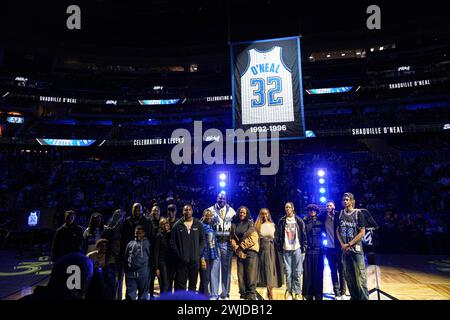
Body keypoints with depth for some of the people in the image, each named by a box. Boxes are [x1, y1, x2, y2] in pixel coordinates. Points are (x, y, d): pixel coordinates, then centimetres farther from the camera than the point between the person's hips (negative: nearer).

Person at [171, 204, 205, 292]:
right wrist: (178, 254, -6)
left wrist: (198, 252, -3)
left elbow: (202, 240, 7)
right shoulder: (177, 225, 0)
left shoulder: (198, 224, 4)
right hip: (182, 260, -1)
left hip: (195, 259, 2)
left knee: (193, 283, 11)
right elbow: (172, 241, 1)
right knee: (181, 284, 2)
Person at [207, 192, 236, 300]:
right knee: (214, 268, 1)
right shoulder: (211, 210, 4)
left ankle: (225, 293, 18)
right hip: (214, 242, -2)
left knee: (226, 268, 6)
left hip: (227, 243, 2)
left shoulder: (231, 211, 10)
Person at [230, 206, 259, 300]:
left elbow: (253, 238, -6)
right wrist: (237, 249, -5)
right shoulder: (234, 224, 11)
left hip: (250, 251, -3)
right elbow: (232, 238, 7)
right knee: (241, 275, 5)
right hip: (239, 253, 3)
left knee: (251, 275, -5)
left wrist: (242, 246, -5)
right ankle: (243, 295, 15)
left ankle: (251, 296, 2)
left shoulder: (250, 223, 2)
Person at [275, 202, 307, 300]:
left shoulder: (299, 221, 4)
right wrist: (279, 248, 1)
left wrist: (303, 248, -2)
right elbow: (278, 235, 7)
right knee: (288, 272, 3)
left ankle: (297, 293, 11)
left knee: (297, 272, 1)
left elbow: (304, 235, 3)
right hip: (286, 250, 1)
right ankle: (289, 292, 14)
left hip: (297, 249, -1)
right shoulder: (281, 221, 6)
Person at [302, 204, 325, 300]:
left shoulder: (320, 222, 7)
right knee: (308, 272, 1)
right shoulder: (304, 222, 4)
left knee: (318, 272, 3)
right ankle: (308, 294, 10)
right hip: (308, 250, -1)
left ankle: (318, 295, 13)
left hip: (318, 250, 1)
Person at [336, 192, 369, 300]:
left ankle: (364, 298, 6)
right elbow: (338, 230, 9)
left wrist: (349, 244, -12)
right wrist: (342, 244, -4)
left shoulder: (358, 213, -5)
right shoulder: (340, 214, 6)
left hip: (356, 249, -4)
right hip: (344, 250, 4)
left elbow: (362, 232, -9)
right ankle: (354, 297, 25)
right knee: (348, 276, 12)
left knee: (360, 276, -5)